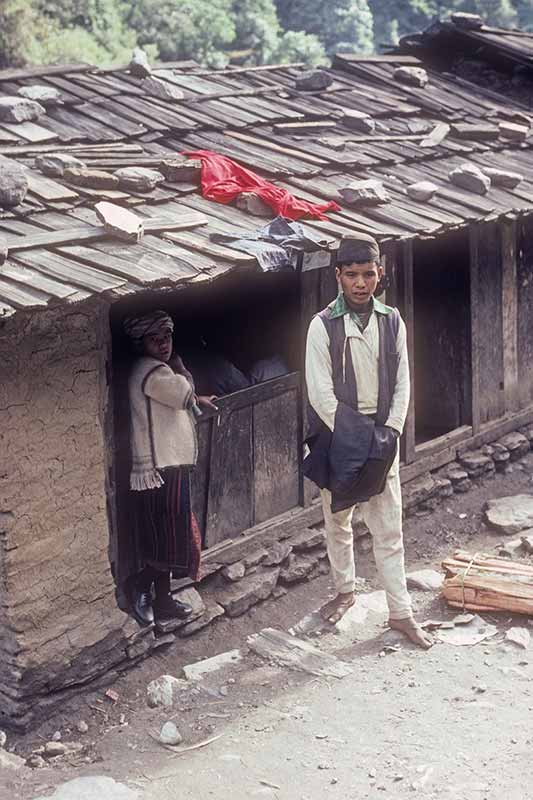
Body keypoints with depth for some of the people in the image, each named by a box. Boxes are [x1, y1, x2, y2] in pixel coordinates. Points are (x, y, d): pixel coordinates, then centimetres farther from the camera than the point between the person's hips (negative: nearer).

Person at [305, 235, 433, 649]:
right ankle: (345, 591, 34)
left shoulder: (392, 322, 0)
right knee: (338, 522, 14)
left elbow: (402, 386, 2)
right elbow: (320, 393, -12)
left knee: (389, 529, 4)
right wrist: (353, 437, -16)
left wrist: (389, 433, -9)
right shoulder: (323, 326, -10)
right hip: (339, 439, -1)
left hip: (382, 439, 2)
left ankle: (401, 611, 10)